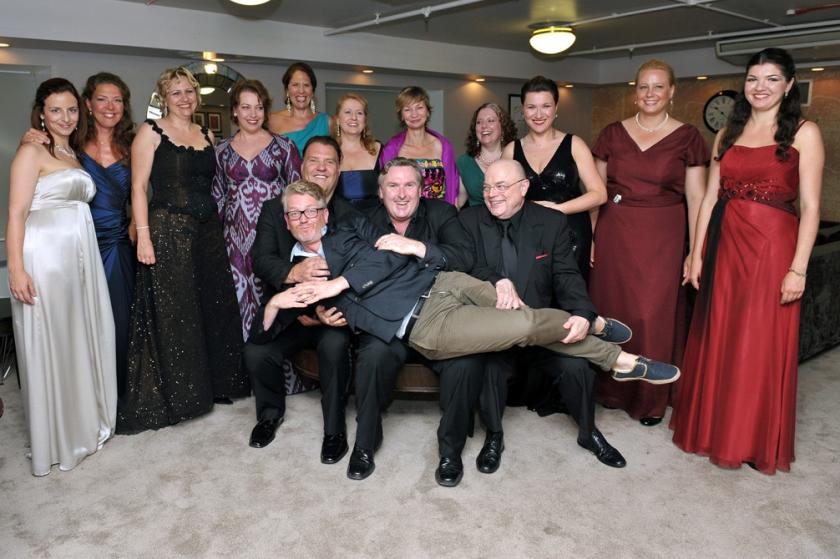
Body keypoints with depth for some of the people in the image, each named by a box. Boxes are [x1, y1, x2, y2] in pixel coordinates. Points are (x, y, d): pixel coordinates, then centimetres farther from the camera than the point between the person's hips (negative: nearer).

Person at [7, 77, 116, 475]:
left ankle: (86, 424, 26)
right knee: (49, 347, 1)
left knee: (84, 340, 11)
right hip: (45, 259, -7)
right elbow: (16, 214, -11)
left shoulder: (74, 154, 17)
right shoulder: (32, 151, -4)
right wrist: (16, 270, -19)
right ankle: (54, 440, 15)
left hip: (81, 256, 7)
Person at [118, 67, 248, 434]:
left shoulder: (207, 136, 15)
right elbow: (138, 188, -6)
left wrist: (220, 226, 9)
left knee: (214, 309, 9)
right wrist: (143, 235, -15)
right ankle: (170, 395, 12)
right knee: (171, 315, -1)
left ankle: (214, 383, 23)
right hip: (168, 230, -5)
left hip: (209, 231, 6)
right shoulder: (151, 132, -1)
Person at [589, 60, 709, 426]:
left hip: (662, 237, -2)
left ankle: (650, 399, 20)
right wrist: (589, 237, 0)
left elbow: (695, 198, 0)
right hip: (614, 234, 2)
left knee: (653, 314, 0)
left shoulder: (687, 137, 1)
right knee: (613, 309, 7)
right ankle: (614, 388, 26)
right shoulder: (612, 134, 6)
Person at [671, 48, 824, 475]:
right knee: (717, 341, 10)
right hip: (724, 246, 4)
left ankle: (756, 441, 20)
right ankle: (714, 428, 27)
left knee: (761, 346, 3)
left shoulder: (803, 132, -2)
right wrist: (696, 254, 4)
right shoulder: (728, 134, 11)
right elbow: (710, 198, 9)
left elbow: (810, 206, -7)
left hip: (772, 247, -4)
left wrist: (798, 268, -13)